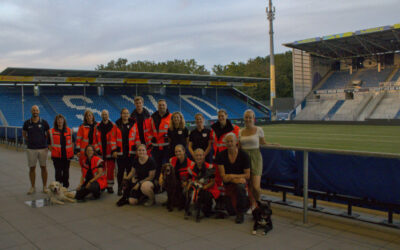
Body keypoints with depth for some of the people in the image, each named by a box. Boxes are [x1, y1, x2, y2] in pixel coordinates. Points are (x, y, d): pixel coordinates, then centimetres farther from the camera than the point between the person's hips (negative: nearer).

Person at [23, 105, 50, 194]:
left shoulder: (44, 122, 0)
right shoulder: (27, 123, 2)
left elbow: (48, 133, 12)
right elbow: (23, 133, 17)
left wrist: (44, 140, 3)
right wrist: (28, 140, 6)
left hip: (43, 148, -1)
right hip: (31, 149, 1)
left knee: (43, 167, 5)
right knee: (32, 168, 4)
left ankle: (45, 186, 13)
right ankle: (32, 187, 14)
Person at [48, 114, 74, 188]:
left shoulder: (69, 131, 9)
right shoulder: (52, 131, 3)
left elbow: (72, 142, 14)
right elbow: (49, 143, 8)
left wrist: (71, 152, 6)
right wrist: (52, 151, -3)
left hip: (67, 155, 2)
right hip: (57, 156, -2)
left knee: (66, 171, 9)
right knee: (58, 171, -2)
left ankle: (66, 187, 21)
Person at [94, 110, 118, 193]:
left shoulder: (113, 126, 0)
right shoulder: (97, 127, 8)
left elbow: (114, 139, -5)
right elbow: (96, 139, 8)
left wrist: (114, 150, -12)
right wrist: (97, 150, -1)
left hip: (110, 152, -2)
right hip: (101, 152, 2)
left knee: (110, 170, 1)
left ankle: (110, 186, 11)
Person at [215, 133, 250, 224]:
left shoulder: (243, 155, -7)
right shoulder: (221, 155, -4)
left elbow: (247, 175, -7)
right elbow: (223, 176, -7)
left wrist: (232, 176, -16)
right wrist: (235, 180, -22)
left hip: (241, 180, -2)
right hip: (228, 184, 2)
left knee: (240, 187, -38)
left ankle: (240, 213, -17)